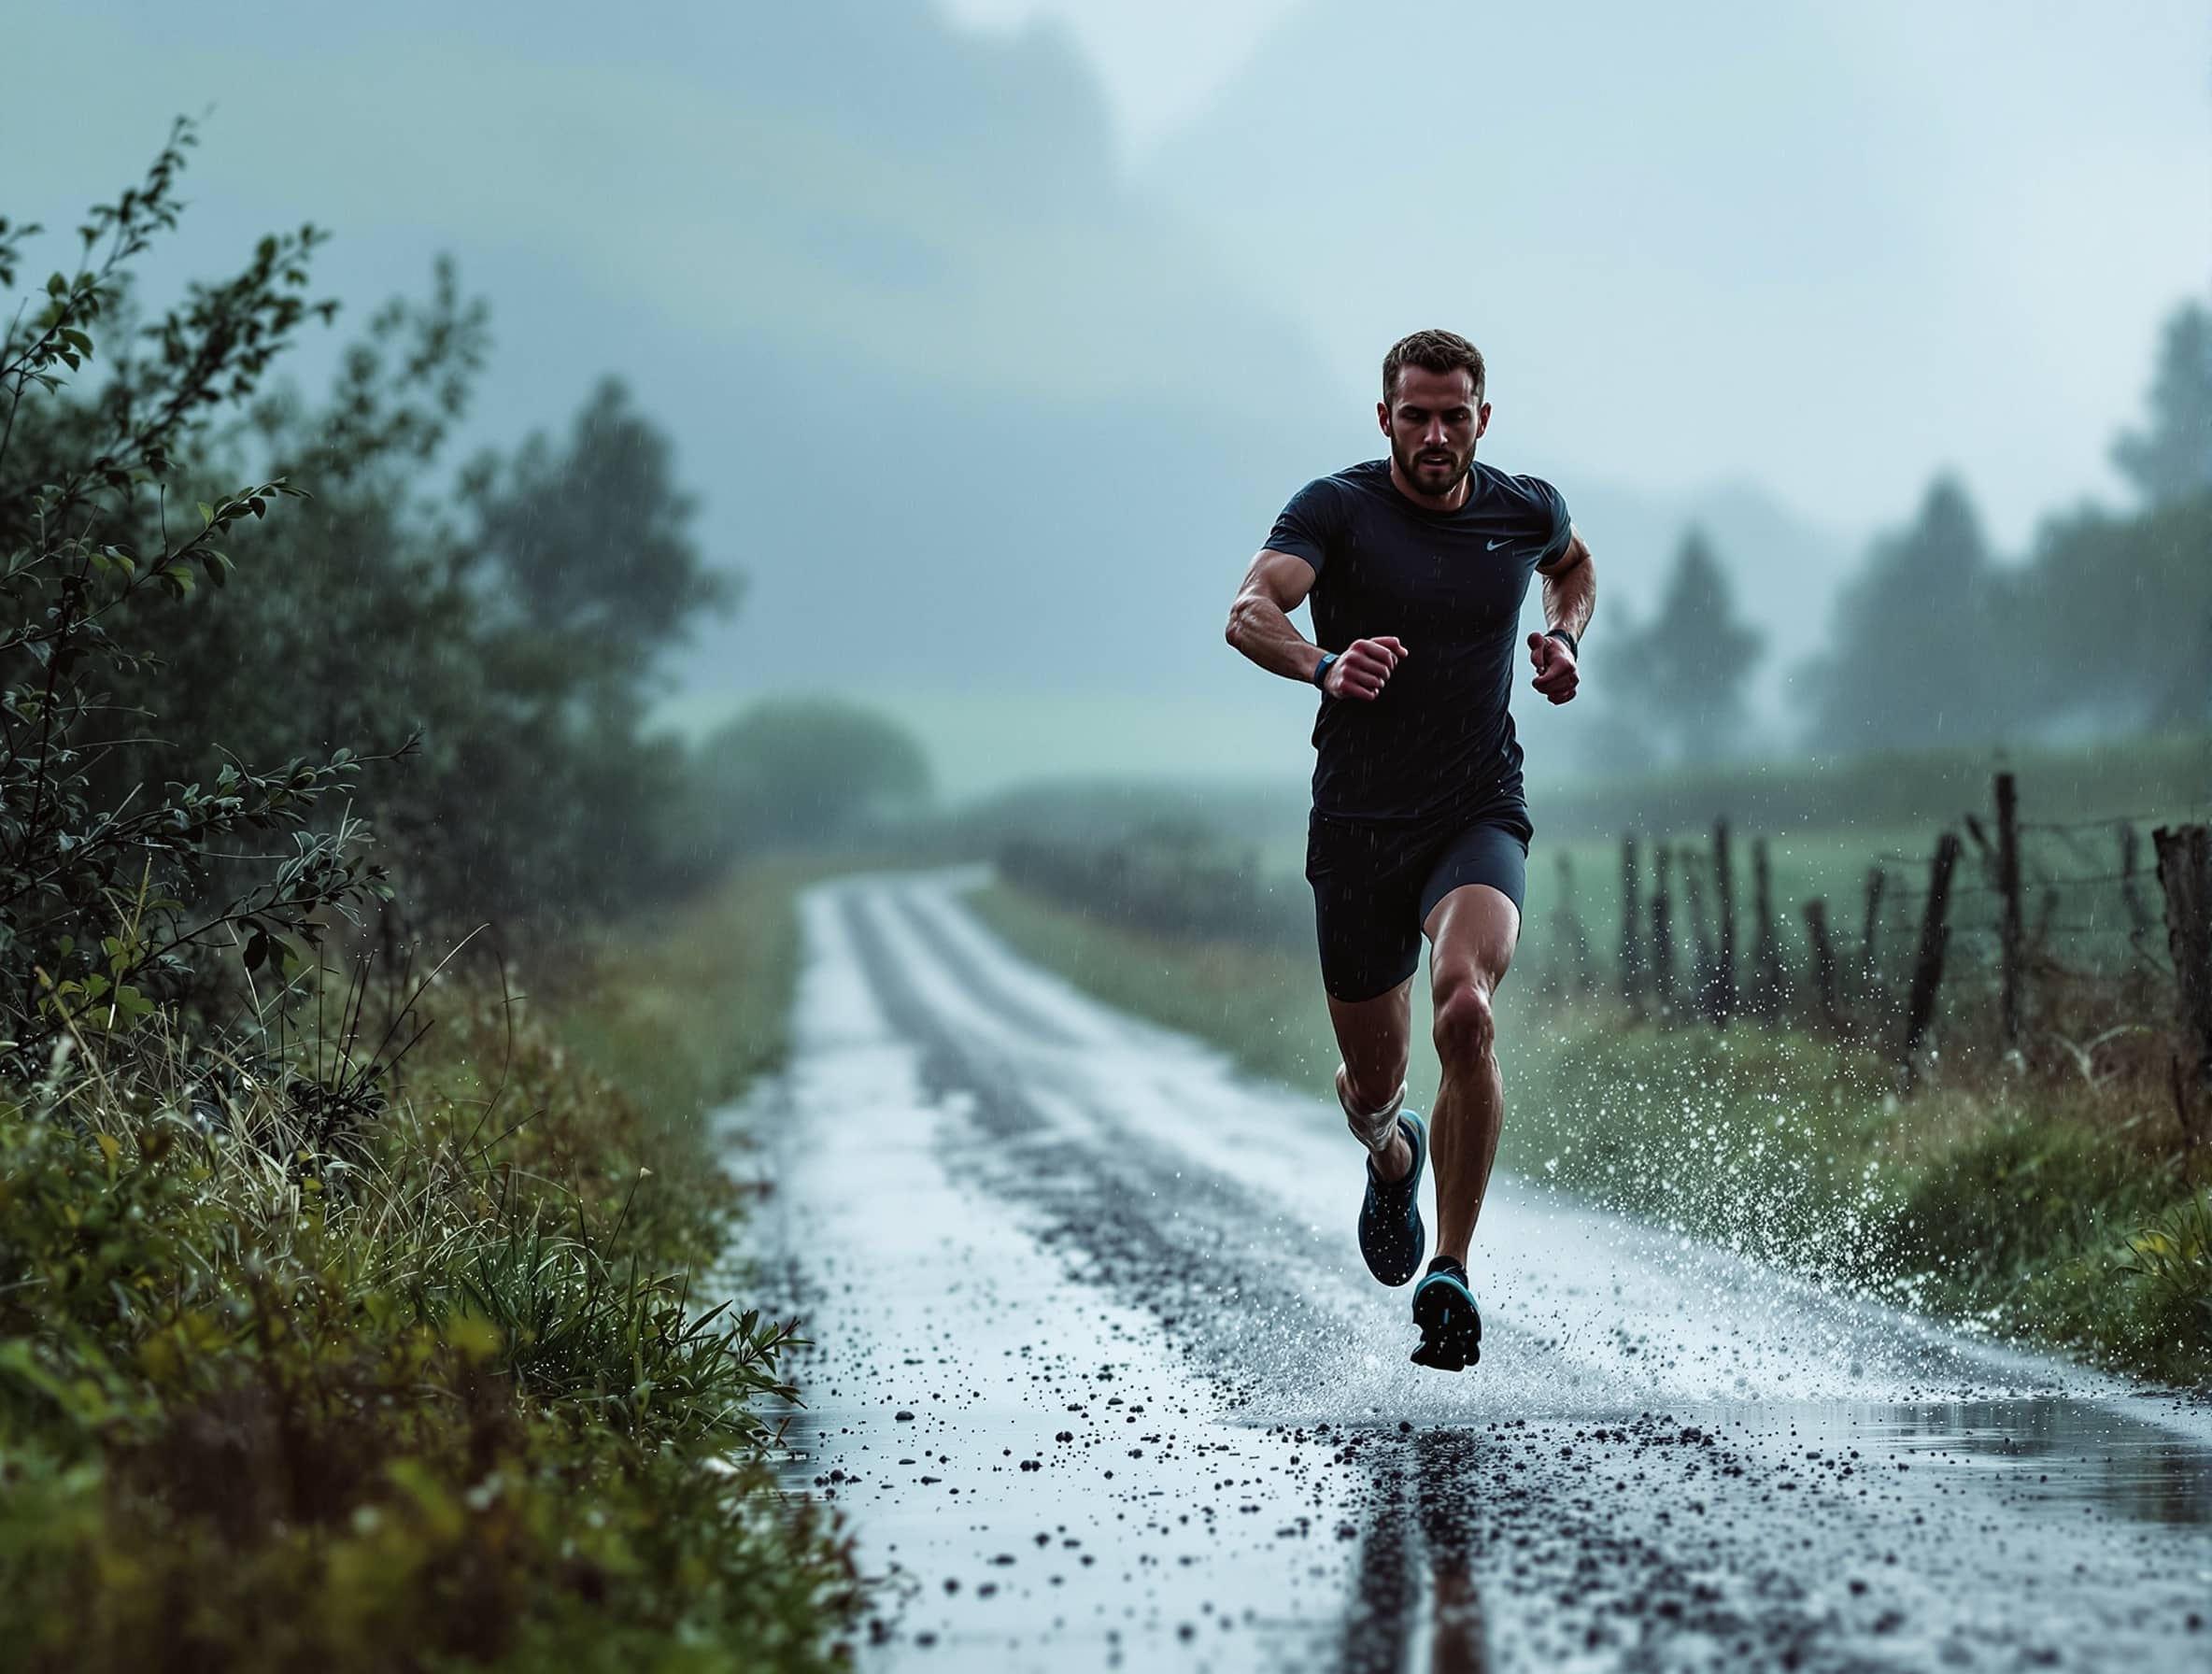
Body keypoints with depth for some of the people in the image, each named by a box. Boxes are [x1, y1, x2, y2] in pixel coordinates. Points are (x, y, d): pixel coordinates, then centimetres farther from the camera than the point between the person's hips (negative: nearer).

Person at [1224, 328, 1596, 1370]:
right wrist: (1321, 664, -45)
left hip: (1479, 816, 0)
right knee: (1372, 1081, 9)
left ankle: (1451, 1275, -20)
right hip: (1356, 824, 0)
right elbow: (1247, 614, -25)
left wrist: (1565, 640, 6)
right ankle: (1393, 1160, 49)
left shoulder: (1526, 510, 2)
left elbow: (1573, 565, 27)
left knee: (1465, 1009, -28)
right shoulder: (1336, 509, -8)